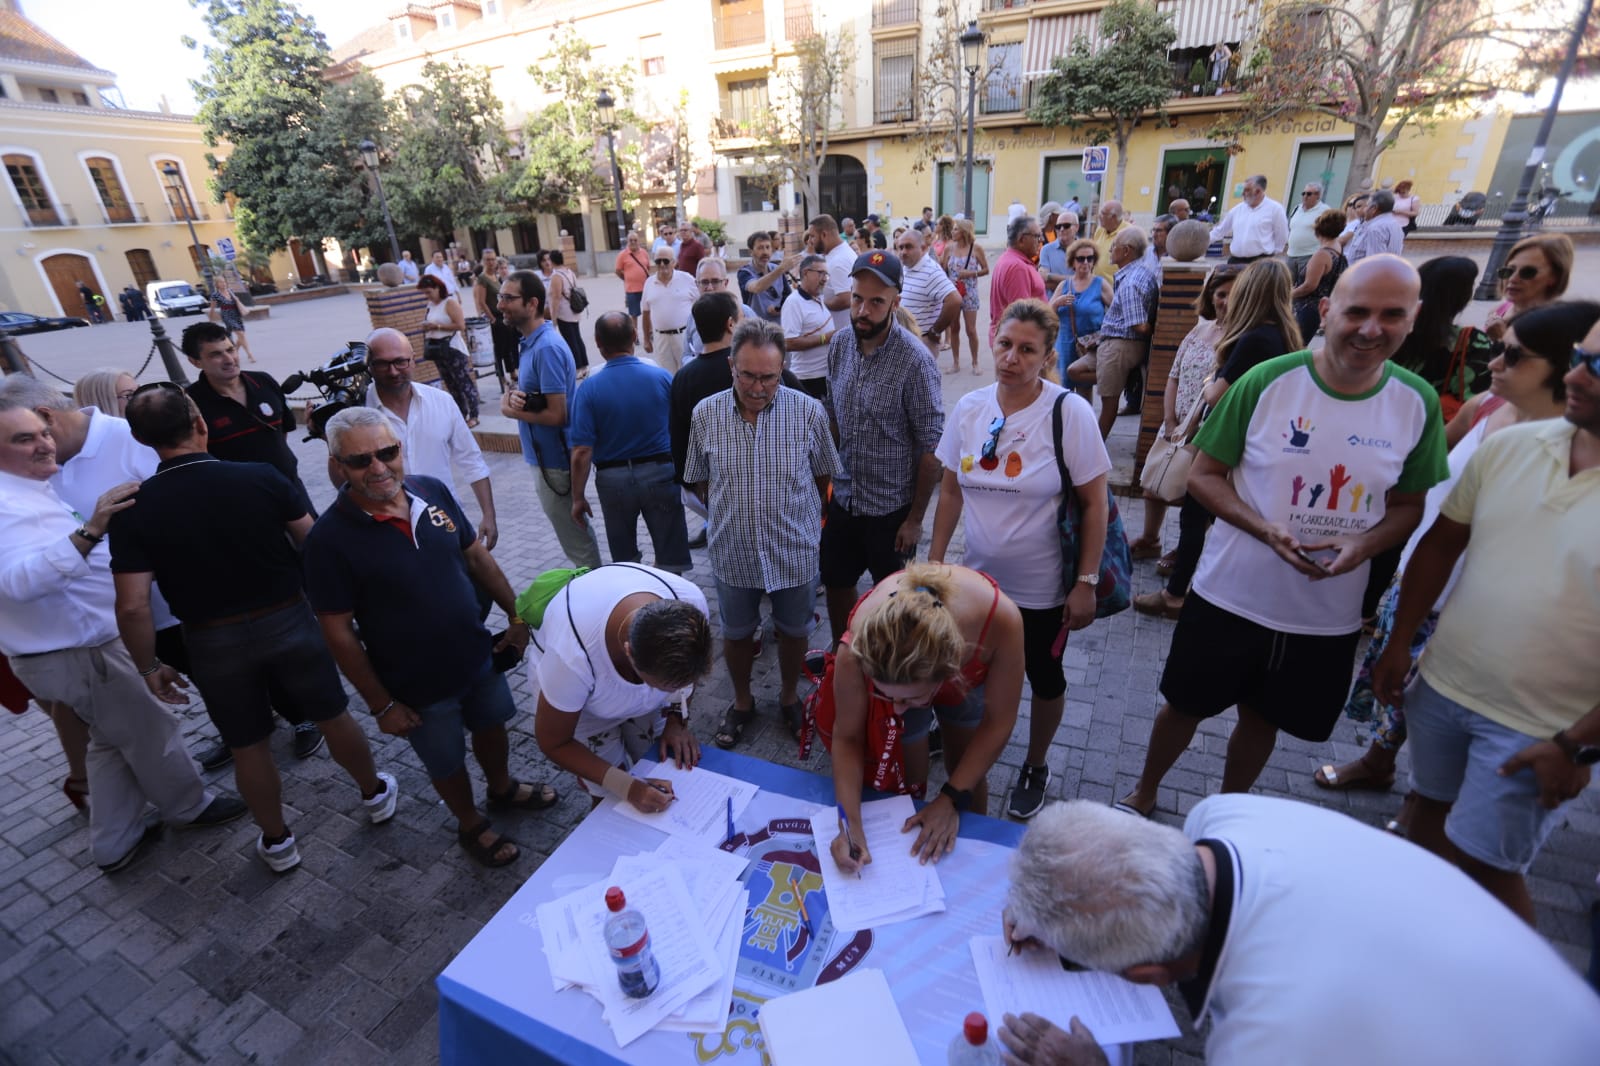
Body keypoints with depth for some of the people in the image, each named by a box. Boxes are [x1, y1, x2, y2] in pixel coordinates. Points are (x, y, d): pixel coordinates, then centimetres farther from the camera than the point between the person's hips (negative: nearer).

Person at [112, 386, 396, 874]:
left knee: (248, 747, 18)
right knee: (333, 718, 19)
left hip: (215, 642, 0)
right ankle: (375, 794, 38)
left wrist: (149, 666, 2)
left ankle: (277, 841, 35)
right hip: (289, 622, 0)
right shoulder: (261, 478, -14)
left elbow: (133, 606, -13)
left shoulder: (133, 510, -12)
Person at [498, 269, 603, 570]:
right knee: (575, 529, 23)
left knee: (575, 538, 5)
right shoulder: (530, 341, 7)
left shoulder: (547, 348, -22)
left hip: (554, 459, -10)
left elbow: (556, 414, -24)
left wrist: (512, 410, -11)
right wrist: (514, 395, -7)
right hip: (547, 455, 10)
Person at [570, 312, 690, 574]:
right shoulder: (662, 377, -7)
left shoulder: (589, 390, -10)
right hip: (660, 472, 0)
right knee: (670, 555, 10)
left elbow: (582, 452, -12)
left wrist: (578, 498, -2)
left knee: (624, 558, 19)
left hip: (613, 478, 0)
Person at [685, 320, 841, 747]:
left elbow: (822, 475, 1)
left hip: (794, 551, -1)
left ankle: (789, 697, 48)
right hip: (732, 552, 1)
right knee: (736, 633, 20)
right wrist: (727, 512, -1)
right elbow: (698, 479, 4)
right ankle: (742, 703, 47)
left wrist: (802, 517, 3)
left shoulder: (808, 412, -14)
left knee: (793, 631, 20)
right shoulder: (705, 414, -10)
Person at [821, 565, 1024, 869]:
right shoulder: (858, 648, -42)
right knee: (905, 785, 1)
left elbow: (998, 723, -25)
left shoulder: (1000, 621, -44)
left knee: (969, 775, 15)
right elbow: (847, 736, -22)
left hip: (967, 673, 1)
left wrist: (951, 799, -22)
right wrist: (850, 822, -31)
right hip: (886, 665, 0)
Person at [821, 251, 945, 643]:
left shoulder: (916, 361, -19)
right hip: (843, 498, 5)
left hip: (891, 507, -5)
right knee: (836, 583, 20)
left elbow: (930, 448, -16)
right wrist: (826, 479, 7)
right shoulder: (839, 345, -3)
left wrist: (916, 518, -13)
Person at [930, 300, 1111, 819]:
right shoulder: (969, 408, -5)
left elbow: (1094, 503, -12)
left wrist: (1086, 582, -13)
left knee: (1044, 678, 17)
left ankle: (1035, 767, 43)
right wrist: (934, 562, 4)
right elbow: (951, 491, 3)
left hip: (1043, 585, -3)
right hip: (978, 578, 3)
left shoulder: (1070, 412, -16)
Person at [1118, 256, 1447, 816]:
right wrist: (1265, 528, -23)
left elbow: (1408, 505, 5)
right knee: (1184, 705, 13)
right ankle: (1143, 794, 40)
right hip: (1231, 596, -2)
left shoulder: (1417, 404, -5)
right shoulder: (1268, 382, -13)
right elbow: (1202, 476, -8)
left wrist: (1363, 545, -16)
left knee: (1262, 720, 21)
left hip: (1327, 616, 2)